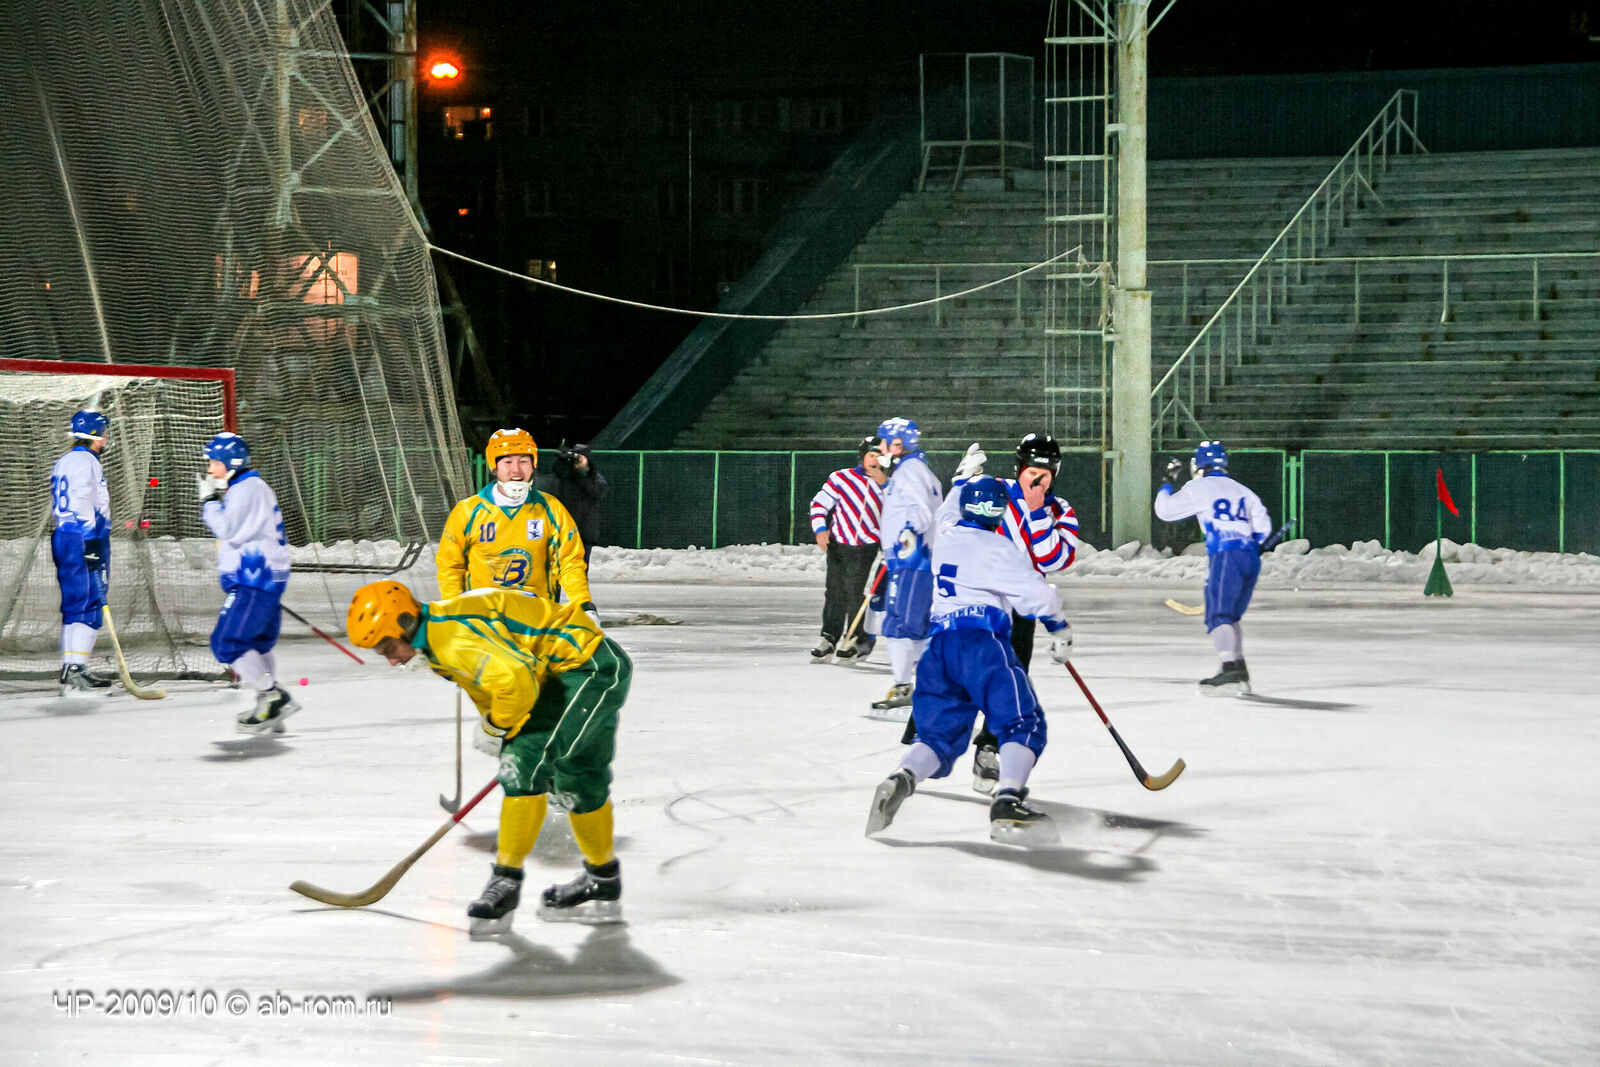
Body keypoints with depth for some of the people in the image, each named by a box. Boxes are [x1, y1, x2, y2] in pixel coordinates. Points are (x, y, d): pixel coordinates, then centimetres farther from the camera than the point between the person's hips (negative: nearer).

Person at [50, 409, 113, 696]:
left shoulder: (64, 461, 20)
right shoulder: (85, 461, -11)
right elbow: (83, 504, -21)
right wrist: (91, 543, -23)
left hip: (64, 540, 10)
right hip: (84, 540, -10)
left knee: (75, 607, 14)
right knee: (88, 607, -12)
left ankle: (73, 671, 18)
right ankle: (74, 672, -18)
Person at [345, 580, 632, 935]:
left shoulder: (454, 636, -25)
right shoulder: (438, 638, 9)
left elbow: (516, 679, -33)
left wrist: (495, 729, -17)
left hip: (588, 667, -11)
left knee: (526, 763, -15)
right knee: (579, 779, 21)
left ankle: (506, 883, -9)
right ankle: (604, 886, 36)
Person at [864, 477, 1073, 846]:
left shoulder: (945, 540, 21)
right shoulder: (994, 548, -2)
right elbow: (1035, 593, -8)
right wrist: (1059, 628, 8)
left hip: (939, 644, 7)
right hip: (981, 640, -7)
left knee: (939, 731, 10)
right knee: (1023, 723, -5)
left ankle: (900, 780, -18)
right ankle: (1008, 804, -25)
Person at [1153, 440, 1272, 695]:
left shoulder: (1199, 488, 4)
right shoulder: (1241, 490, 22)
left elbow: (1165, 510, 6)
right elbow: (1262, 526, 18)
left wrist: (1168, 483, 21)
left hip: (1225, 557, -7)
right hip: (1251, 558, 7)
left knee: (1218, 615, -13)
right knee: (1231, 616, 17)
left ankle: (1230, 671, -30)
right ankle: (1240, 672, 16)